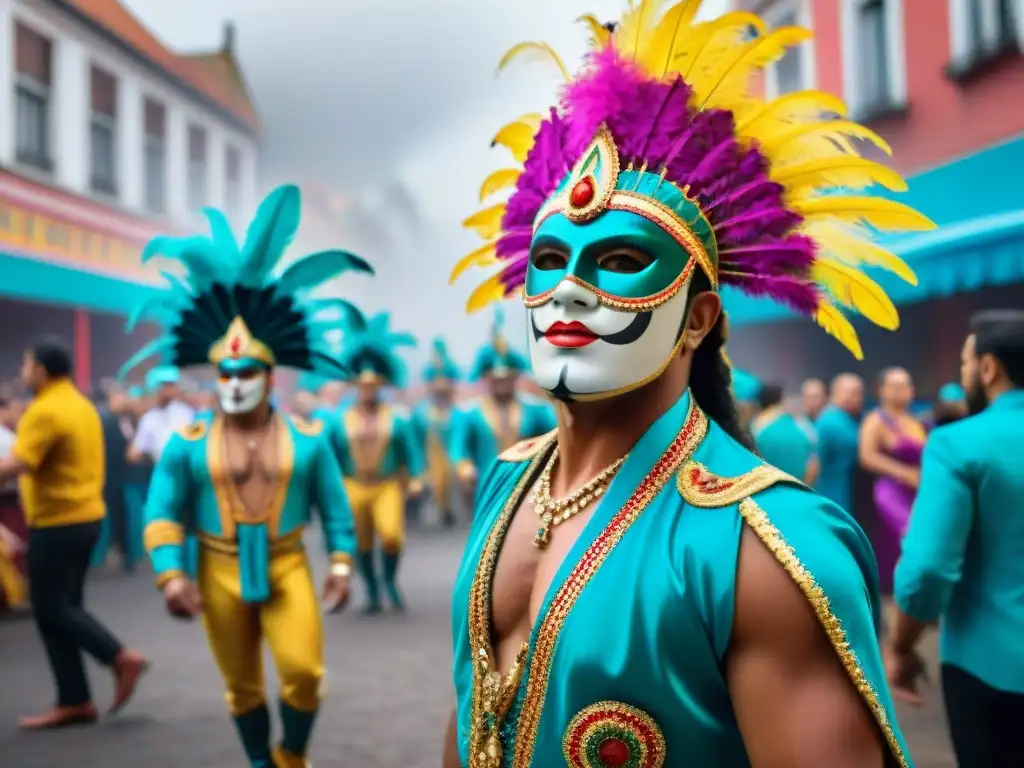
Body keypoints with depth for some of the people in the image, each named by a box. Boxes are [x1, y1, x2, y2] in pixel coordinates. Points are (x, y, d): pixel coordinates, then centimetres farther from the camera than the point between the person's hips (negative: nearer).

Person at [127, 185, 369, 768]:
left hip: (287, 568, 0)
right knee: (242, 685, 12)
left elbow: (336, 506, 4)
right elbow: (163, 514, -2)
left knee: (304, 671, -10)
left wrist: (342, 565, -3)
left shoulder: (307, 436, 0)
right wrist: (171, 575, -14)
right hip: (220, 574, 1)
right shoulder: (187, 442, -3)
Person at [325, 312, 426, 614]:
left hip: (388, 487, -1)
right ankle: (372, 593, 22)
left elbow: (411, 450, 2)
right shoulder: (340, 420, 1)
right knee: (363, 545, 5)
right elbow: (332, 456, 4)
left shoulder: (396, 418, 0)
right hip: (354, 489, 1)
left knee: (392, 535, -19)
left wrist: (416, 479, -8)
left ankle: (390, 580, 7)